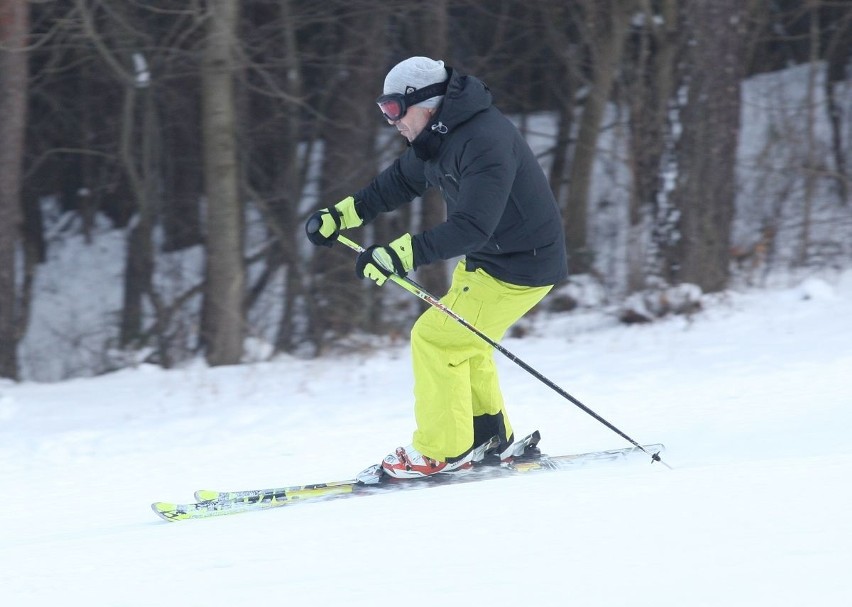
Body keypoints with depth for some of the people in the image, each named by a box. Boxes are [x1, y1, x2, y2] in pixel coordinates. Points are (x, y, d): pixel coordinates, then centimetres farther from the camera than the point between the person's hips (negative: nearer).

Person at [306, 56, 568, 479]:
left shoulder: (485, 143, -30)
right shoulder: (440, 137, 2)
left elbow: (471, 227, -39)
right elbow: (401, 181, 21)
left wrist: (401, 254, -45)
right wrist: (342, 215, 20)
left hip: (519, 269, -10)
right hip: (483, 260, 10)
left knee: (436, 338, -10)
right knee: (462, 341, 18)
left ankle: (440, 451, -1)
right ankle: (490, 438, 29)